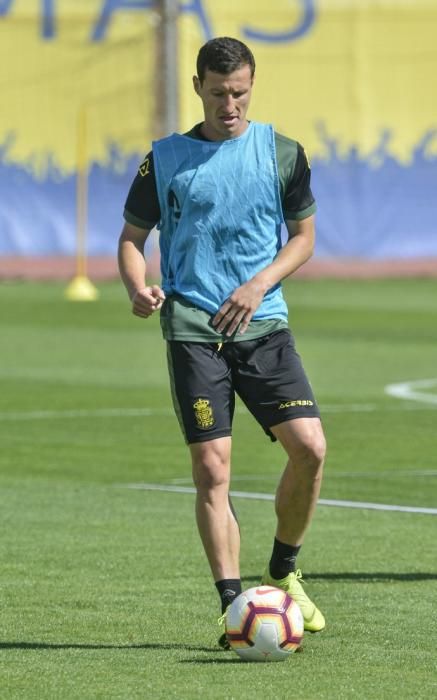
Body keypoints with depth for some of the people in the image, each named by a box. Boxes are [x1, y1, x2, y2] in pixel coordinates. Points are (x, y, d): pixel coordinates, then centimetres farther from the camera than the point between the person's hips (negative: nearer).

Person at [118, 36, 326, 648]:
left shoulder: (283, 153, 6)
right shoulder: (166, 159, 5)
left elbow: (303, 236, 11)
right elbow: (132, 236, 11)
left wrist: (259, 285, -6)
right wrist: (139, 288, -11)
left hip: (263, 323, 1)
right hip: (192, 328, -1)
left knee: (310, 446, -13)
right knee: (212, 467, -9)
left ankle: (283, 574, 10)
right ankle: (234, 608, -5)